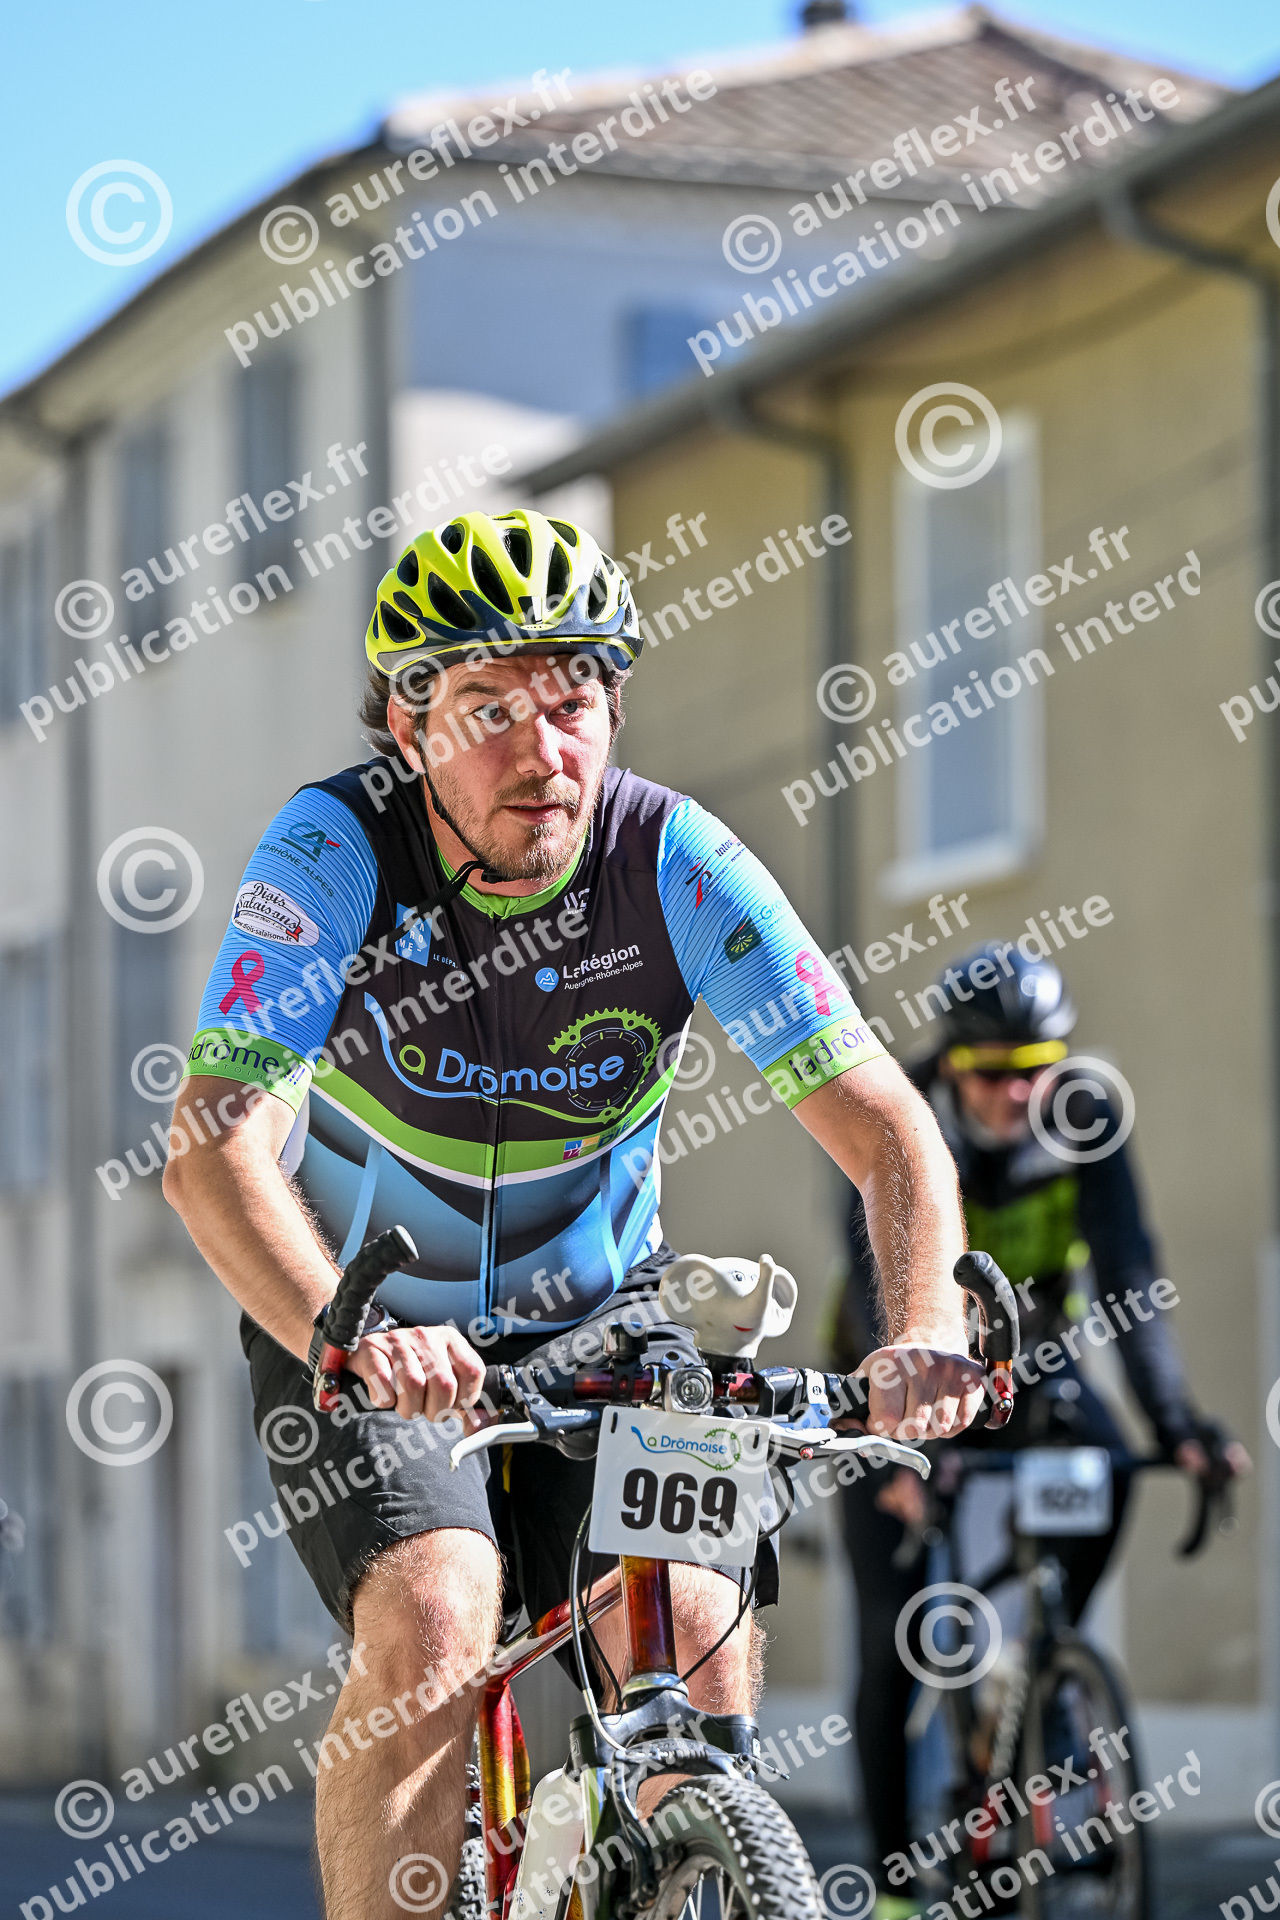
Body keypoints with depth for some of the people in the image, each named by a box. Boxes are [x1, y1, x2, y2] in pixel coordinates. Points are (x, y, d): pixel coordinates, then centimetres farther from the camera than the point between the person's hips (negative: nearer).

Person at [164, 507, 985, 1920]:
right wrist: (346, 1338, -51)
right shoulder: (333, 850, -23)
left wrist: (926, 1331, -39)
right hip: (361, 1336, -2)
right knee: (432, 1631, -28)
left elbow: (884, 1126, -20)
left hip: (598, 1326, 2)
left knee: (704, 1647, -19)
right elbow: (219, 1146, -33)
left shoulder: (675, 861, -18)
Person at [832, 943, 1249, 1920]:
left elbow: (1128, 1273, -26)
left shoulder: (1082, 1125, -18)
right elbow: (885, 1289, -35)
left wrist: (1176, 1419, -40)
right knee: (892, 1638, -8)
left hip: (1023, 1360, 2)